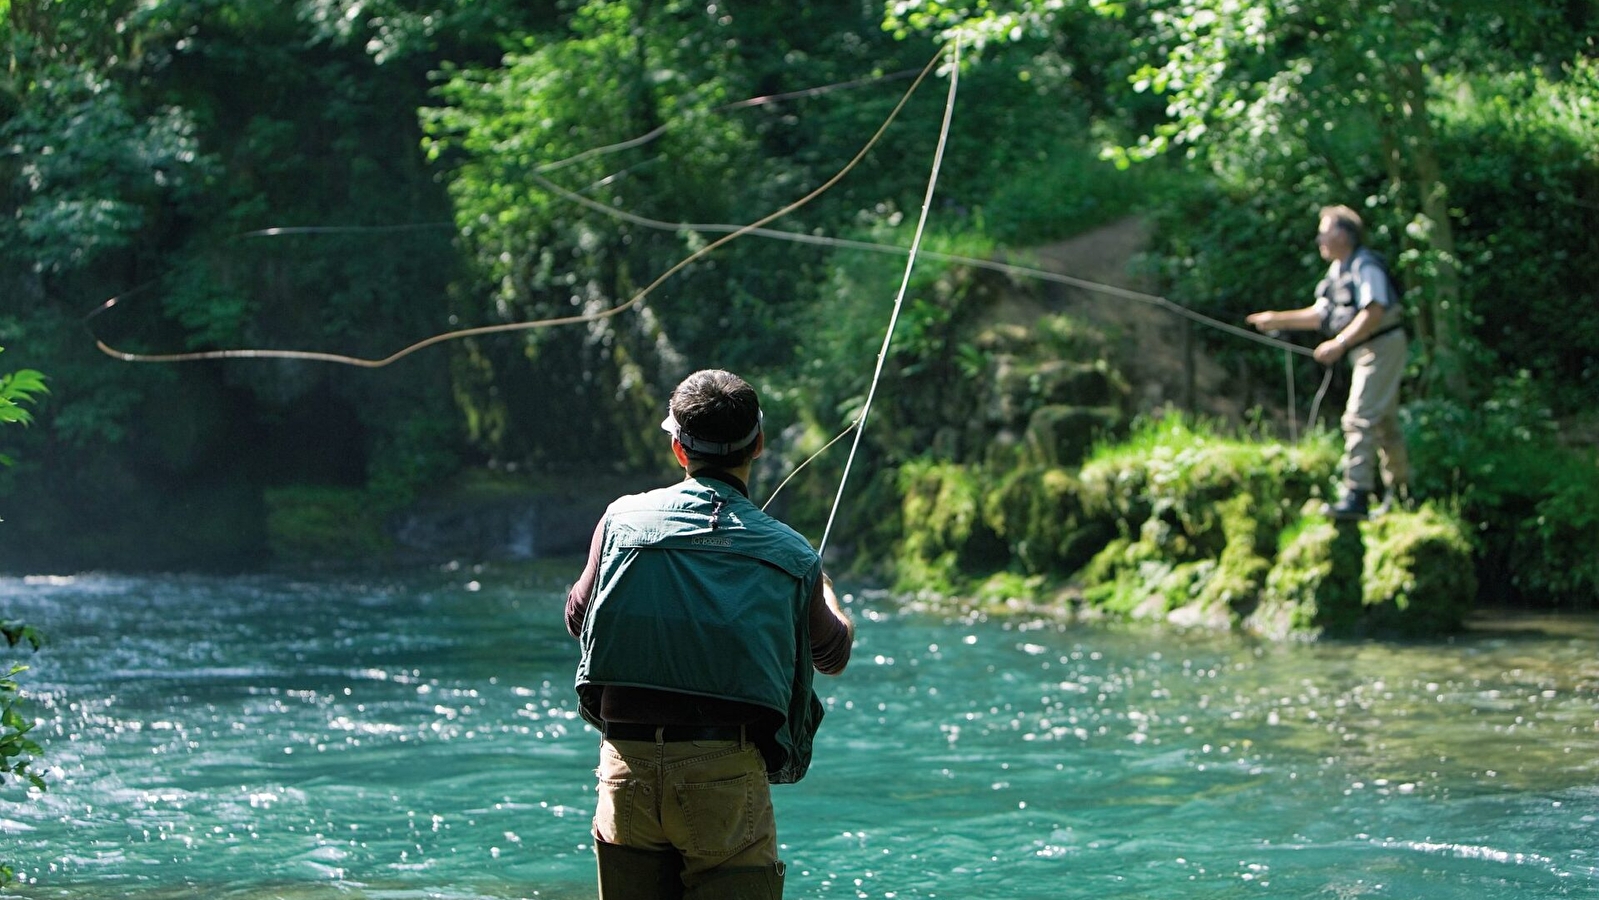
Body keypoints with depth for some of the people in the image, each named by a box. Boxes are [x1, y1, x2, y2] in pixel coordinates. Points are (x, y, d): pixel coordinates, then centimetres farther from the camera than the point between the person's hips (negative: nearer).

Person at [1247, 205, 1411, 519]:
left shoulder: (1366, 266, -17)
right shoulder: (1338, 270, 14)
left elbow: (1373, 313, -26)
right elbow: (1320, 314, 19)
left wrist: (1339, 344, -28)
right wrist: (1277, 319, 13)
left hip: (1382, 346, -10)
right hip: (1366, 351, 10)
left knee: (1360, 418, -17)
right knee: (1385, 422, 16)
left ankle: (1356, 496, -22)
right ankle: (1401, 490, 25)